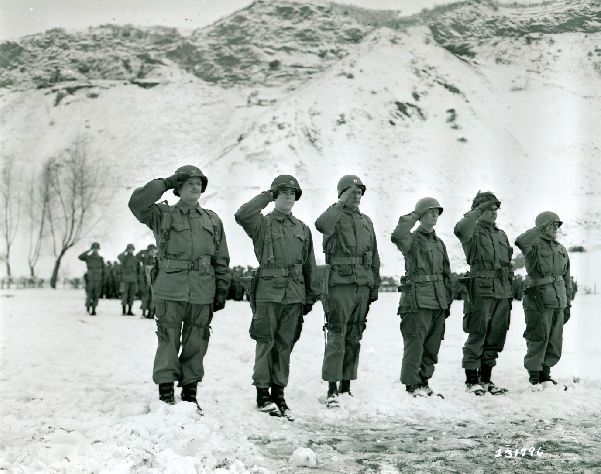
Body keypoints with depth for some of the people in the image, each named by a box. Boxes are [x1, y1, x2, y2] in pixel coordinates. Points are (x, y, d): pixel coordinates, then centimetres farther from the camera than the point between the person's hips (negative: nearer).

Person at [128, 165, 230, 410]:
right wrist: (165, 183, -8)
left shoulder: (213, 221, 15)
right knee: (168, 341, -2)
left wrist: (222, 291, 8)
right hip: (170, 290, -2)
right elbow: (136, 202, -11)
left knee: (196, 344, 7)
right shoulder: (162, 215, 7)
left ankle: (190, 393, 16)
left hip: (203, 293, 3)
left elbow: (221, 260, 14)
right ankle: (166, 393, 6)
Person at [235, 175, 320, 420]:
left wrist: (311, 296, 15)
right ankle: (262, 393, 6)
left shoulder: (302, 229, 17)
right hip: (269, 291, -4)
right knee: (266, 343, -3)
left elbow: (309, 265, 19)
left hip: (294, 294, 4)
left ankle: (278, 394, 14)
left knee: (285, 345, 7)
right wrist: (266, 196, -10)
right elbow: (241, 216, -20)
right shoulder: (262, 224, 3)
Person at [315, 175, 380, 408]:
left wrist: (375, 287, 16)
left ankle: (346, 385, 16)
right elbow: (321, 224, -27)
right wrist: (341, 203, -21)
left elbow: (374, 259, 21)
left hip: (362, 287, 6)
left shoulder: (366, 222, 17)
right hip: (339, 284, -6)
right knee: (337, 337, -8)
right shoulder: (334, 217, 0)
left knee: (354, 338, 9)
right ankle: (331, 390, -7)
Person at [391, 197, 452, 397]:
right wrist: (413, 217, -16)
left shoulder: (439, 243, 18)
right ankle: (412, 384, 2)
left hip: (438, 301, 7)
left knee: (432, 345, 10)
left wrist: (448, 301, 19)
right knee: (415, 343, -6)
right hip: (417, 300, -7)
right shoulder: (411, 239, -2)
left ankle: (424, 380, 21)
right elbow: (397, 236, -28)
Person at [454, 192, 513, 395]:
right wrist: (478, 210, -21)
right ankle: (471, 380, 3)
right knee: (477, 336, -5)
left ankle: (485, 378, 19)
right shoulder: (473, 232, -2)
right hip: (482, 291, -7)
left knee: (496, 337, 10)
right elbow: (460, 230, -28)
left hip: (502, 293, 7)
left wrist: (510, 291, 20)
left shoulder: (501, 235, 20)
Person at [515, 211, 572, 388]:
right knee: (538, 340, -4)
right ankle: (534, 376, 7)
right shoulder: (534, 245, -5)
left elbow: (566, 279, 20)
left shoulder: (561, 249, 16)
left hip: (558, 302, 7)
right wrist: (540, 229, -17)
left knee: (555, 342, 10)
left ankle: (545, 373, 23)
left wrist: (567, 304, 17)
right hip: (539, 301, -7)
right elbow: (521, 241, -31)